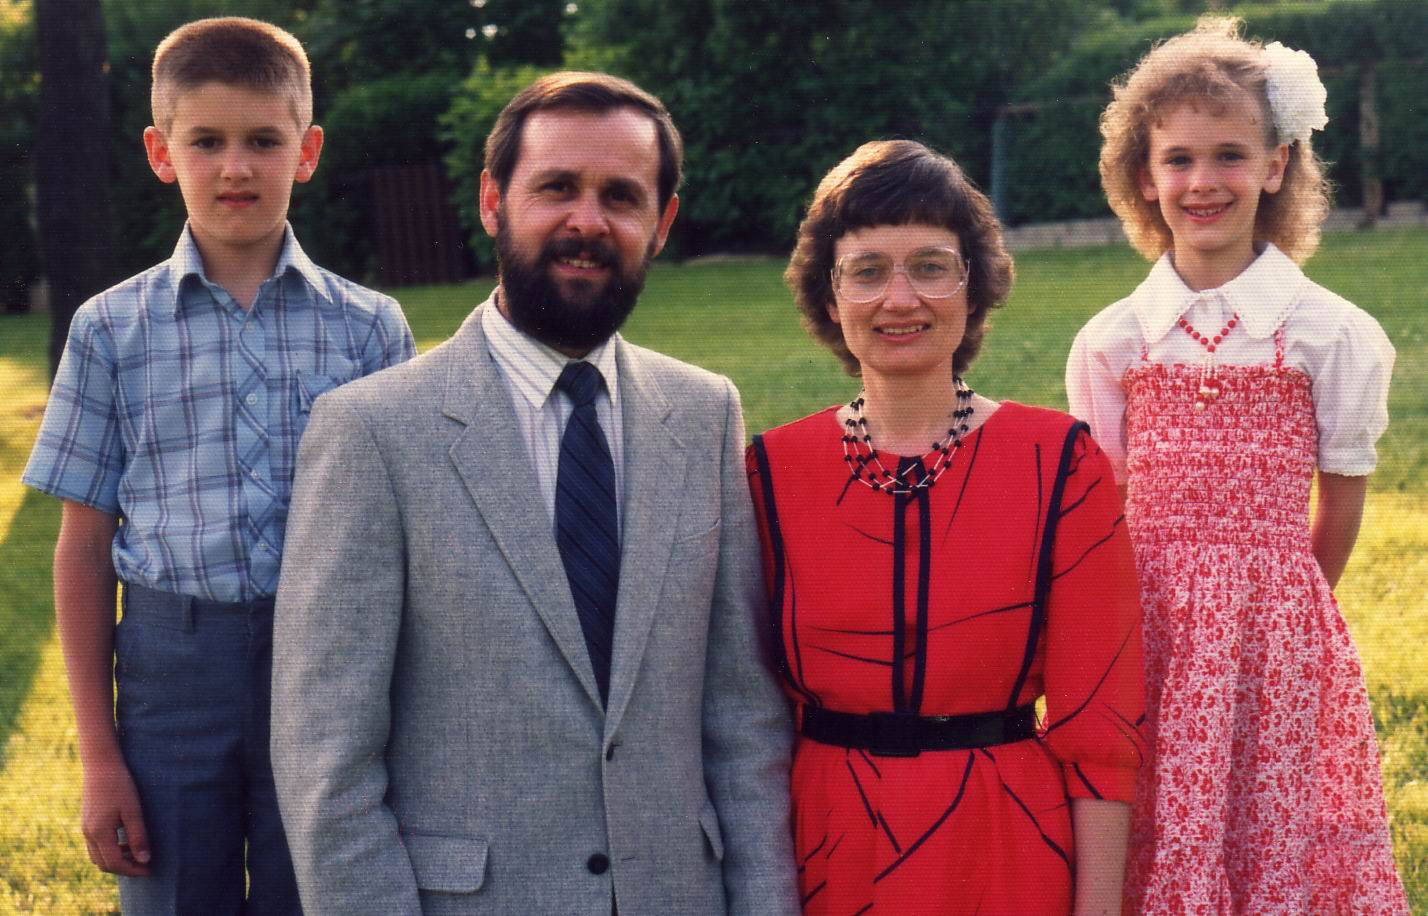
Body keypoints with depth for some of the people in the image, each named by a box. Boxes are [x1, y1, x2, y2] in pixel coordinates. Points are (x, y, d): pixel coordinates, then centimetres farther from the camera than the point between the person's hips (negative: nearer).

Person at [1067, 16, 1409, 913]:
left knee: (1276, 844, 2)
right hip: (1146, 630, 1)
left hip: (1276, 627, -1)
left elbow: (1341, 503, 6)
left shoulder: (1328, 333, -2)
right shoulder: (1111, 341, 3)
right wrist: (1168, 608, 7)